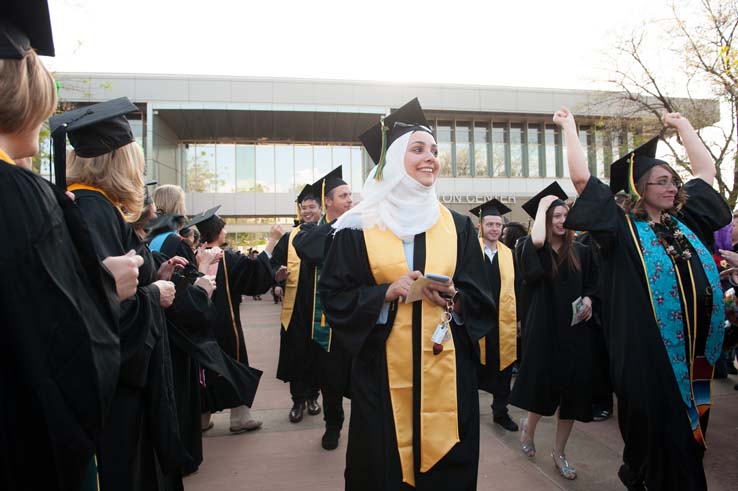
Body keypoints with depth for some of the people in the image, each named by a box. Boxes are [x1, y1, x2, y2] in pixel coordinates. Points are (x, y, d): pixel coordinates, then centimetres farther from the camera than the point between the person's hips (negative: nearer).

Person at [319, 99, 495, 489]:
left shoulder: (457, 226, 7)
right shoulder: (359, 227, -2)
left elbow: (481, 300, 7)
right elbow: (334, 296, -3)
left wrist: (454, 298, -14)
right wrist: (387, 293, -16)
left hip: (447, 370, 3)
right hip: (382, 373, -2)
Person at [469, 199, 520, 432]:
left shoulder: (509, 254, 7)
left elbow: (517, 289, 8)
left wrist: (518, 319, 4)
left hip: (504, 322, 4)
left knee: (503, 366, 12)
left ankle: (500, 411, 29)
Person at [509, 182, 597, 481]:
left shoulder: (580, 252, 6)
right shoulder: (535, 251, -6)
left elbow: (592, 286, 17)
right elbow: (536, 240, -31)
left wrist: (588, 300, -6)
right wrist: (542, 206, -17)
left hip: (574, 331, 4)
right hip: (544, 331, -4)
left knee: (572, 391, 7)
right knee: (544, 387, 2)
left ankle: (559, 452, 27)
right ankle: (528, 425, 37)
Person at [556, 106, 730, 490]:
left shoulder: (686, 222, 10)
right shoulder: (622, 228, -6)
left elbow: (706, 170, 21)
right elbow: (581, 177, -12)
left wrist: (682, 125, 27)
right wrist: (569, 128, -3)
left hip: (696, 352, 6)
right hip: (647, 357, -6)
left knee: (688, 437, 19)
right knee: (657, 435, 7)